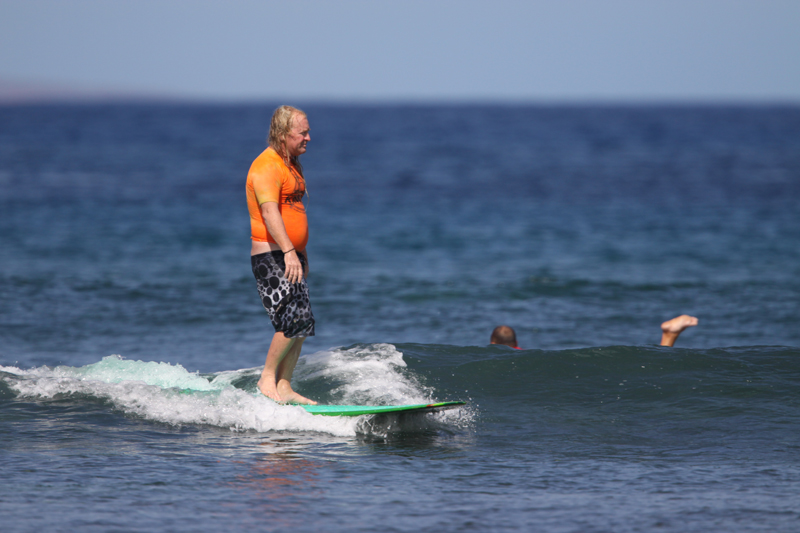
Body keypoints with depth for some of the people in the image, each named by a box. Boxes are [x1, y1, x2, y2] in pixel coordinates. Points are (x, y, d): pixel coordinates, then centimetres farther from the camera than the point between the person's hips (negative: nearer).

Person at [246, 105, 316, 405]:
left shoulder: (291, 164, 18)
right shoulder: (266, 166, -14)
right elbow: (269, 211, -27)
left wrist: (302, 254, 27)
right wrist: (288, 251, -37)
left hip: (291, 255, 10)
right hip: (271, 255, -10)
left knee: (302, 324, 4)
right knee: (294, 318, -19)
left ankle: (283, 387, 7)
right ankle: (267, 378, -7)